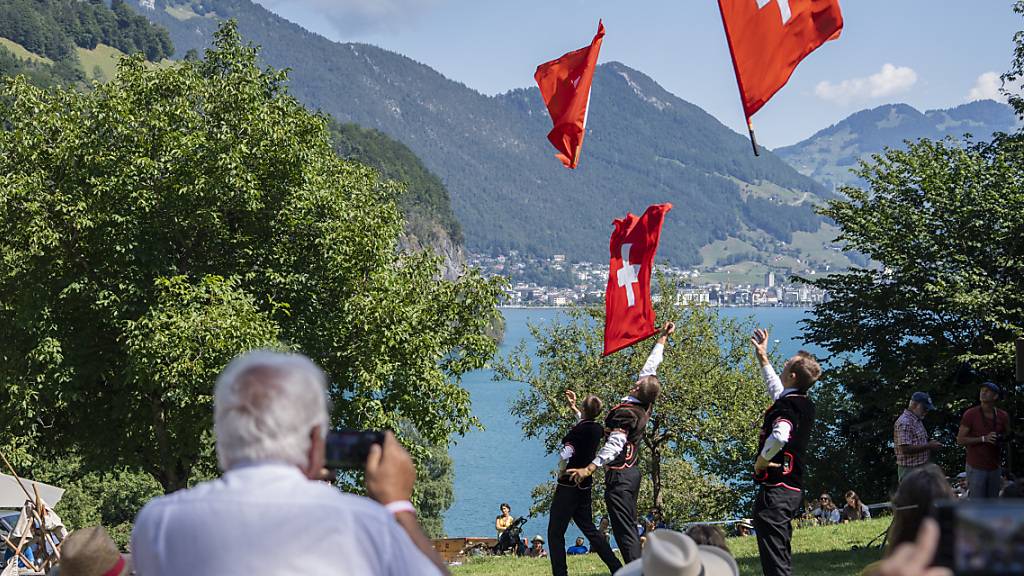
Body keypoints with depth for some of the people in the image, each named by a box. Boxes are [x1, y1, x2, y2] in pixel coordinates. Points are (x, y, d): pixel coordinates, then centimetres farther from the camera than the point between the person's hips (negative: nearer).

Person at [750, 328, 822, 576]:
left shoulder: (786, 407, -14)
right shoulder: (805, 404, 13)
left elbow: (779, 436, -36)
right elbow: (775, 388, 35)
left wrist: (761, 461, -18)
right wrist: (762, 356, 42)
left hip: (775, 489, -9)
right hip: (793, 489, 9)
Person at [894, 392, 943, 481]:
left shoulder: (917, 421, 15)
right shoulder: (904, 423, -19)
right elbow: (905, 449, -26)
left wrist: (931, 444, 6)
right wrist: (928, 446, -19)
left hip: (921, 468, 10)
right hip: (910, 470, -10)